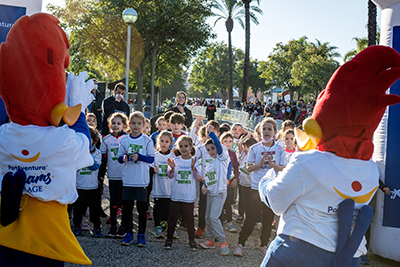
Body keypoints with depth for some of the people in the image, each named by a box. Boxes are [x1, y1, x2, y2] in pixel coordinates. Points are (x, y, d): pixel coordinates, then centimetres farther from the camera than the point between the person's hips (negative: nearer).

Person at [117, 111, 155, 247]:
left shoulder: (147, 140, -2)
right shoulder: (124, 141, 6)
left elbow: (151, 159, -4)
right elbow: (119, 158, 8)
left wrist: (138, 156, -18)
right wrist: (124, 158, -13)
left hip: (142, 180, -3)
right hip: (128, 179, 3)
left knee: (141, 207, 2)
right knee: (127, 207, 8)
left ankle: (141, 235, 13)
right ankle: (128, 233, 21)